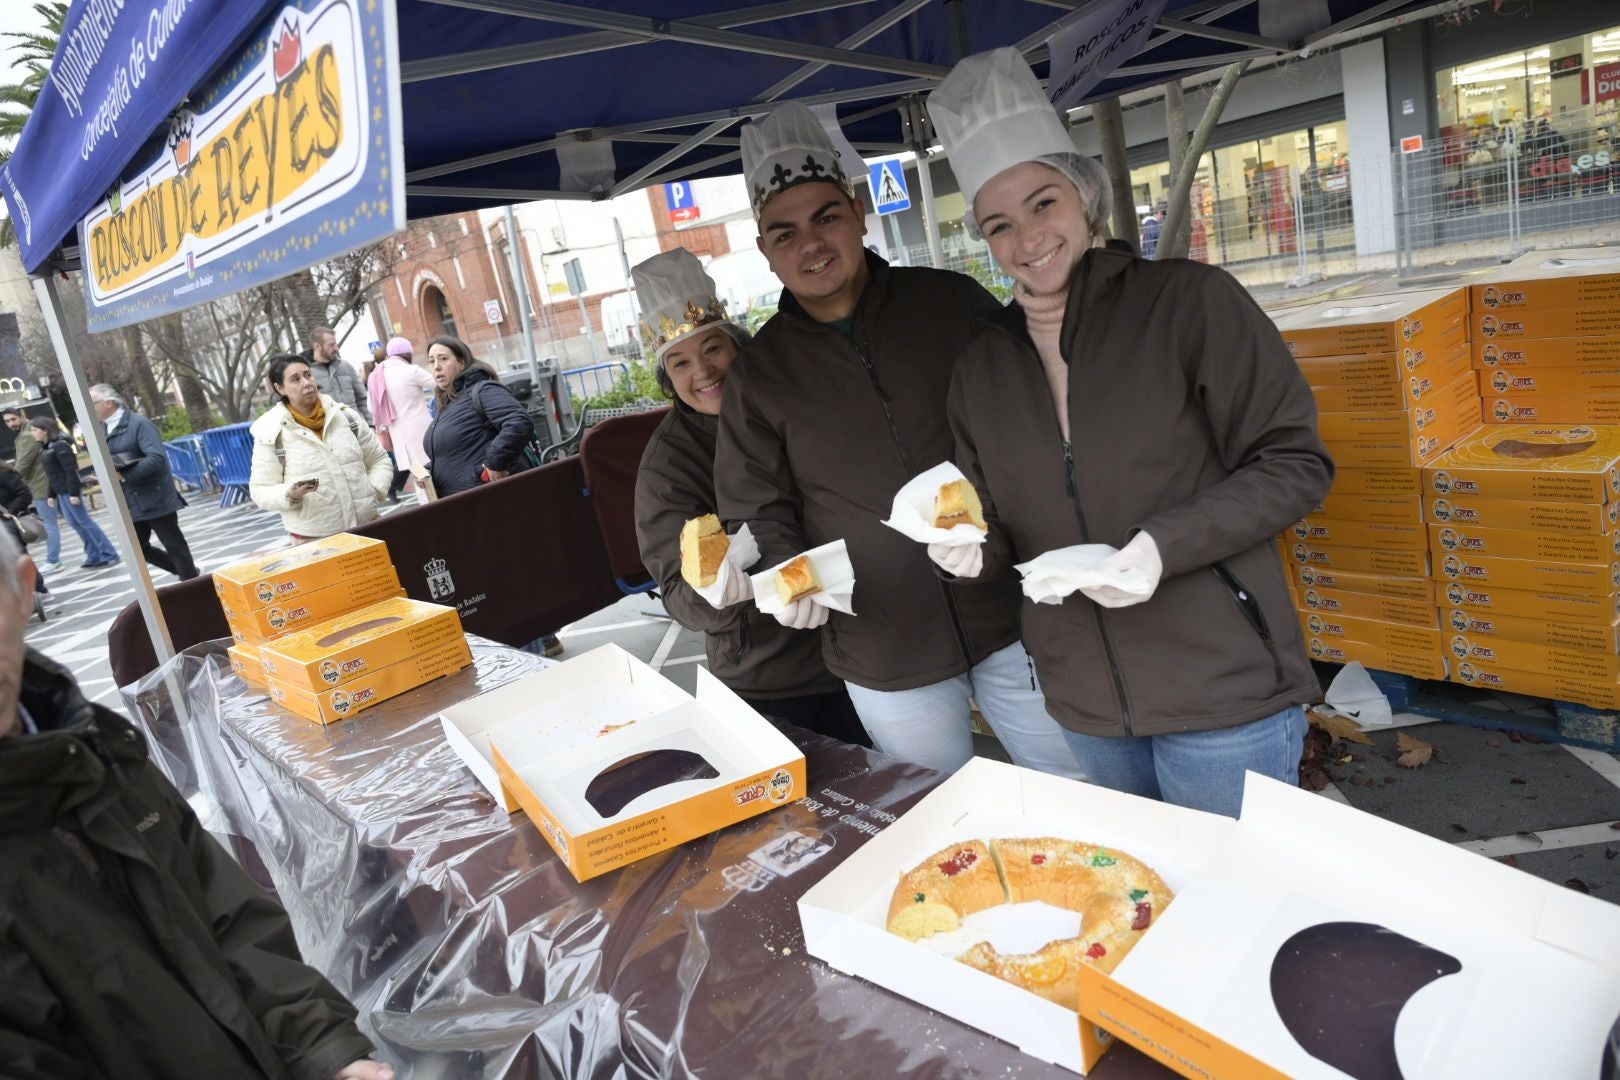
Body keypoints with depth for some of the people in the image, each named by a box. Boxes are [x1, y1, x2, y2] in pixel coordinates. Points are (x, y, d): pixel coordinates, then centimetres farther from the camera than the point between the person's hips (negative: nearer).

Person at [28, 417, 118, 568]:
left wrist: (74, 493, -21)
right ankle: (94, 556, 15)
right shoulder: (45, 448, 12)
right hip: (61, 491, 9)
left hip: (69, 490, -9)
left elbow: (71, 470, -18)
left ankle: (109, 554, -3)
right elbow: (52, 474, 15)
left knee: (83, 521, -6)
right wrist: (52, 495, 14)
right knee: (75, 523, 10)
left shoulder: (60, 445, -14)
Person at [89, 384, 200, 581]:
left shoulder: (139, 424, -14)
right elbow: (109, 462, 18)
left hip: (156, 499, -8)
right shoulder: (106, 430, 11)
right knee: (139, 549, 11)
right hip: (133, 503, 8)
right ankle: (188, 572, 26)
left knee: (175, 547, 0)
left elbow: (157, 459, -25)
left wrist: (123, 476, -25)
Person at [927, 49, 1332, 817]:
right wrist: (972, 549, -11)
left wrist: (1164, 546, -22)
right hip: (1087, 706, 5)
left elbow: (1296, 463, -8)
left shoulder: (1189, 300, -9)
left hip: (1222, 691, -4)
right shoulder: (982, 365, 5)